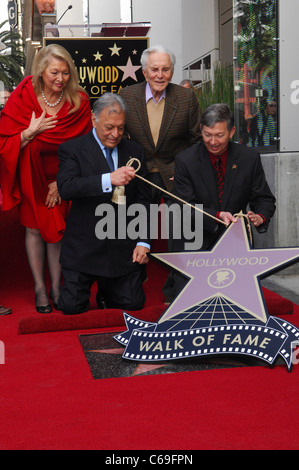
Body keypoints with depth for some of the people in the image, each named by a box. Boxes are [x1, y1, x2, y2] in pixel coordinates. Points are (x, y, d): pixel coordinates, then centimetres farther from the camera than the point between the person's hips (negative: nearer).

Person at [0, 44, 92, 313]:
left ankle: (56, 287, 18)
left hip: (63, 178, 1)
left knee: (58, 230, 4)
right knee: (35, 229, 4)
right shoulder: (22, 98, -10)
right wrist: (30, 132, -25)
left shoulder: (79, 102, -7)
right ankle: (40, 289, 16)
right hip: (31, 176, -1)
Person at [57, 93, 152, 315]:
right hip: (84, 246, -3)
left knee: (133, 304, 1)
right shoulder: (72, 149, -3)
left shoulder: (135, 151, 9)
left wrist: (143, 241, 0)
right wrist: (108, 179, -34)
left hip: (124, 247, 3)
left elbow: (143, 199, 10)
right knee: (71, 307, -4)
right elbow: (65, 187, -21)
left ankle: (105, 292, 32)